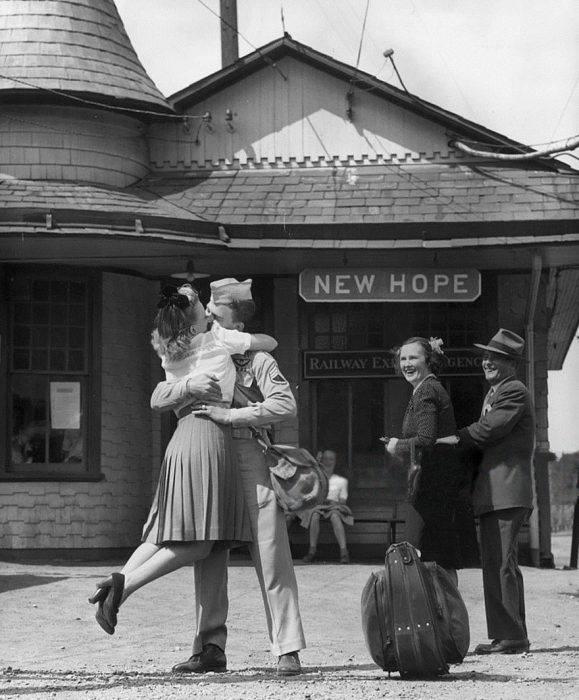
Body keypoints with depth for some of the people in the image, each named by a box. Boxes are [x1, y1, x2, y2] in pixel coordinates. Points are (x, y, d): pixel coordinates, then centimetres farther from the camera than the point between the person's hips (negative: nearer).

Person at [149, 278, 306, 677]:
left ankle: (288, 651, -5)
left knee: (271, 560, -6)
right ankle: (210, 649, 10)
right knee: (208, 560, 4)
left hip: (251, 462, -5)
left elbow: (285, 406, -13)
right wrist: (187, 387, -10)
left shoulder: (258, 361, 1)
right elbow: (157, 400, 11)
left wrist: (231, 415, -18)